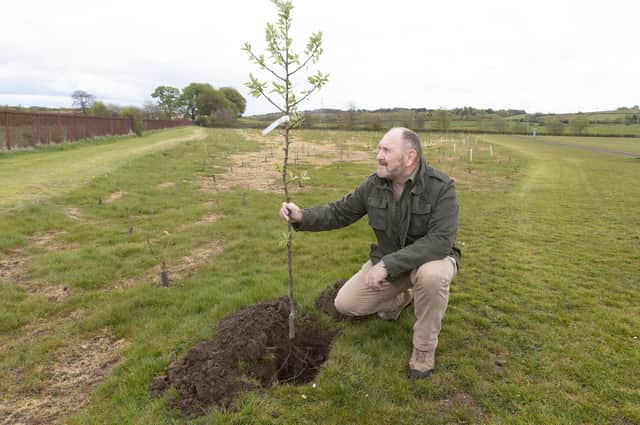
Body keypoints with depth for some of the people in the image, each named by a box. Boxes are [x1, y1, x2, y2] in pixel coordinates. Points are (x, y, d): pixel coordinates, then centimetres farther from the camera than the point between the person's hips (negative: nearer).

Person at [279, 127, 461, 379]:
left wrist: (387, 264, -41)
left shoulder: (441, 187, -25)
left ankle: (424, 347, -12)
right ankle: (403, 296, 25)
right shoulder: (375, 184, -11)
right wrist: (302, 217, -22)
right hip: (389, 262, 5)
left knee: (431, 275, -40)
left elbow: (440, 241, -35)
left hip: (430, 258, -4)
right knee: (345, 304, -2)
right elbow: (339, 213, -3)